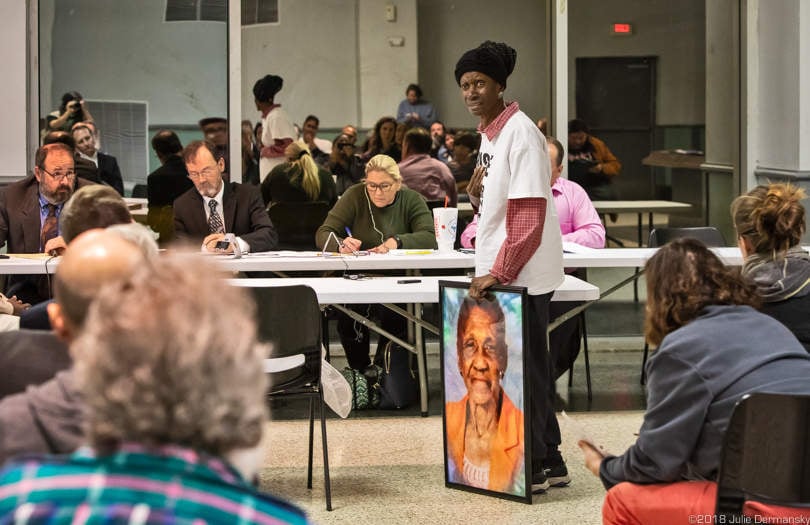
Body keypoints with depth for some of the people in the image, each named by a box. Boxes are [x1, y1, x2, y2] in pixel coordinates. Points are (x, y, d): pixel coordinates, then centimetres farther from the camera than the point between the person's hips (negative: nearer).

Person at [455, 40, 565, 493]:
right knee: (528, 368, 14)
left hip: (522, 276, -9)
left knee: (524, 368, -2)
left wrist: (499, 273, -22)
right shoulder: (489, 134, 13)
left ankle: (534, 467, 6)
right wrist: (478, 193, 0)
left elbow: (529, 214, -21)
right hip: (500, 273, 9)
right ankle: (550, 462, 22)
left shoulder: (520, 133, -16)